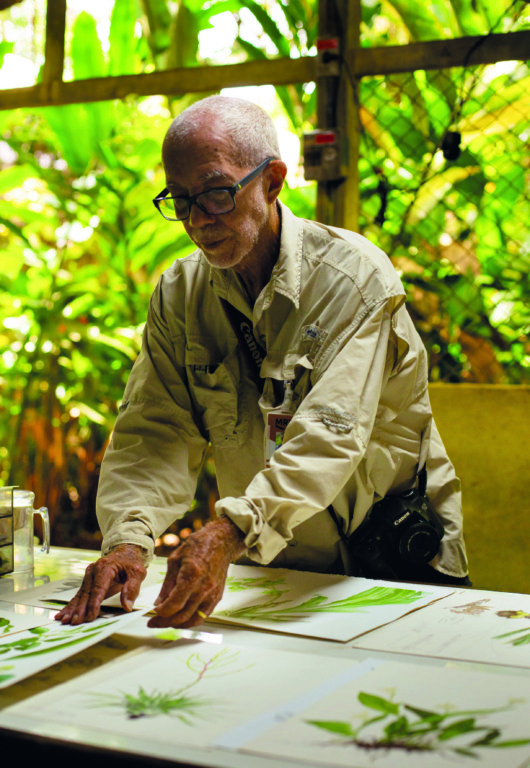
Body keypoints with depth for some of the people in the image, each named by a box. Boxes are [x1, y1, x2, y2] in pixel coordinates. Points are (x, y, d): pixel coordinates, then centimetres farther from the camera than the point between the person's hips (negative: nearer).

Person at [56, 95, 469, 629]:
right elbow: (154, 430, -5)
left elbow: (330, 434, -28)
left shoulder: (353, 275, -16)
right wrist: (128, 538, -25)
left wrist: (230, 534, -42)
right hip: (266, 569, 4)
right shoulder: (179, 294, 1)